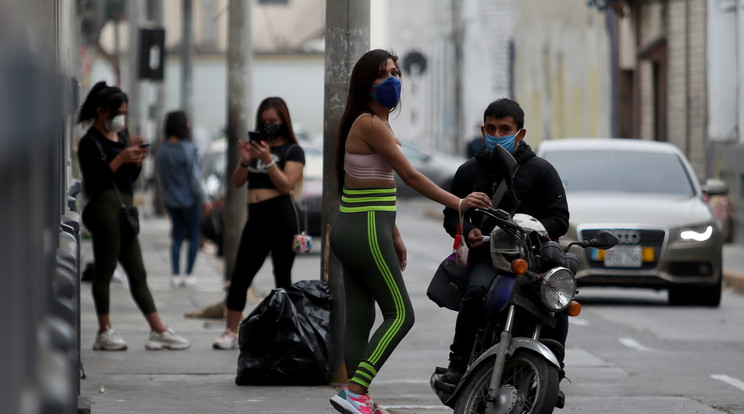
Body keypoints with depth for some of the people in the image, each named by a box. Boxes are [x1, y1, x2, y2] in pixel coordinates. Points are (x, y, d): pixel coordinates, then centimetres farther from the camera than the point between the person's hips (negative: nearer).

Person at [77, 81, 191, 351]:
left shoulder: (120, 137, 20)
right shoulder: (90, 142, -6)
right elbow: (93, 179, -15)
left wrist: (137, 159, 5)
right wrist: (121, 159, -19)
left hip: (124, 207, 9)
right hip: (105, 205, -9)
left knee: (137, 273, 8)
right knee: (105, 269, -5)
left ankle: (158, 332, 7)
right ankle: (104, 333, 0)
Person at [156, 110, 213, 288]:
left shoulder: (162, 150, 2)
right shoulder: (188, 149, -17)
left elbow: (162, 176, 9)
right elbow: (194, 177, -15)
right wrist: (204, 199, -8)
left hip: (170, 200, 5)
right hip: (189, 199, -5)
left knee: (177, 236, 11)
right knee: (193, 236, 6)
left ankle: (175, 275, 7)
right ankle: (189, 275, 5)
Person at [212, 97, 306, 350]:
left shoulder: (293, 151, 2)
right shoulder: (256, 147, 17)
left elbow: (286, 185, -10)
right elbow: (237, 182, 12)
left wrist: (268, 160, -17)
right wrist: (245, 161, -5)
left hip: (282, 217, -5)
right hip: (256, 219, 5)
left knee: (282, 277, -1)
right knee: (240, 277, 2)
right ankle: (231, 333, 7)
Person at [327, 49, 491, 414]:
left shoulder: (373, 122, 16)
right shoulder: (371, 124, -15)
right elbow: (410, 176, -17)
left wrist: (394, 236, 21)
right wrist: (458, 203, -15)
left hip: (350, 229, 10)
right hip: (366, 229, -10)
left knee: (359, 318, 9)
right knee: (400, 314, -6)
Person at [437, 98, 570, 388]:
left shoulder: (540, 170, 8)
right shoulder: (469, 171, 17)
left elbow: (560, 218, 4)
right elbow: (452, 215, 22)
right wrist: (467, 231, -1)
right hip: (487, 254, 1)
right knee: (477, 291, -33)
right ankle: (458, 361, -24)